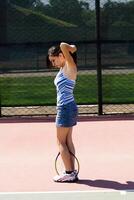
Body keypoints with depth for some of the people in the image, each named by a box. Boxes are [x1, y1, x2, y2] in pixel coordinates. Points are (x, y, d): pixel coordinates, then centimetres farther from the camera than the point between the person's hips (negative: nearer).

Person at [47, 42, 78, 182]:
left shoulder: (70, 67, -13)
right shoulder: (63, 69, 12)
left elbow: (63, 46, -23)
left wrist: (72, 48, -7)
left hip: (66, 108, -10)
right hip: (66, 108, 10)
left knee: (61, 142, -3)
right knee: (68, 141, 11)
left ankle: (69, 173, 0)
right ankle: (72, 172, 15)